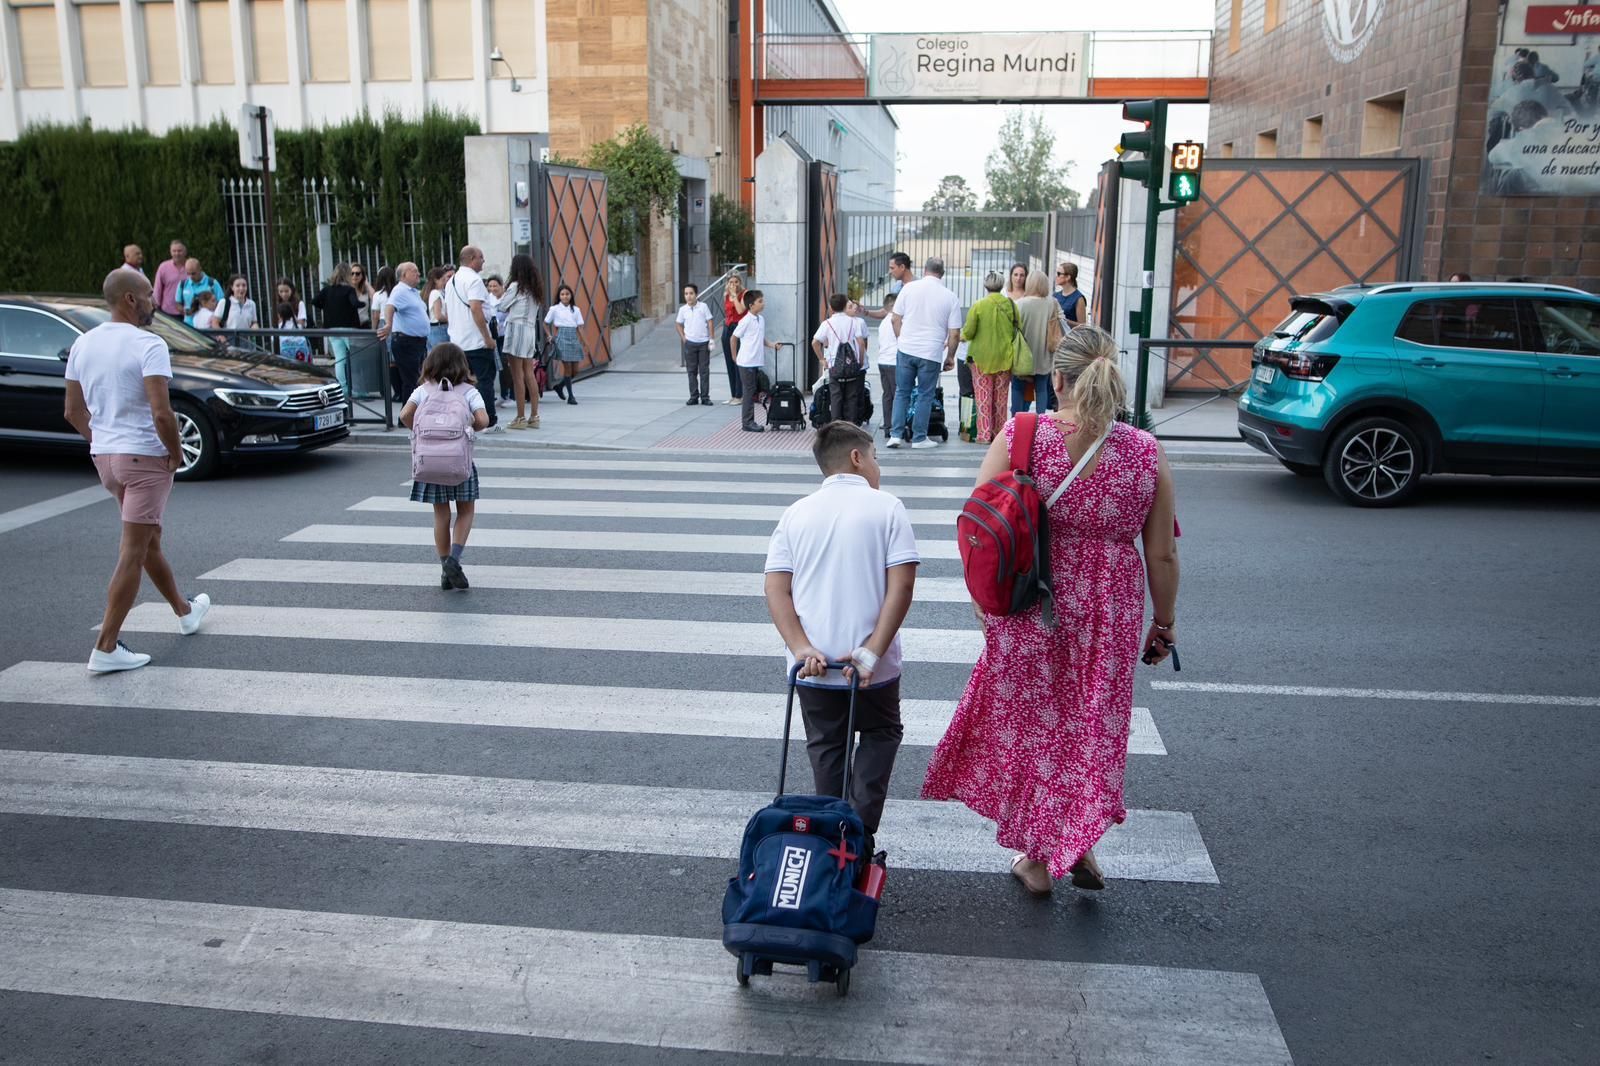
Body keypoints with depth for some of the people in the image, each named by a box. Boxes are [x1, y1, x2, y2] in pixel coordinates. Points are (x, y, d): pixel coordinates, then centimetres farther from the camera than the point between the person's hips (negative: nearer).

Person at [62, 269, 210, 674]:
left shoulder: (83, 344, 8)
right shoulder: (148, 345, -15)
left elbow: (73, 412, 11)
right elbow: (161, 413, -24)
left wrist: (101, 440, 20)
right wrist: (176, 453, -10)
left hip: (104, 455, 8)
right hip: (145, 457, -8)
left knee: (149, 539, 22)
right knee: (133, 553, -4)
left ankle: (184, 610, 40)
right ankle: (106, 648, -3)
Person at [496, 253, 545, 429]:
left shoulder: (516, 286, -9)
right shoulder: (535, 288, 12)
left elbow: (500, 307, -2)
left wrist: (502, 295, 16)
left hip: (516, 329, -7)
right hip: (530, 330, 7)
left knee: (517, 376, -4)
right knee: (529, 374, 8)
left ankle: (521, 418, -2)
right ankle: (534, 416, 9)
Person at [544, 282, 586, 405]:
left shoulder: (576, 309, 10)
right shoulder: (554, 309, 3)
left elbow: (580, 327, 6)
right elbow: (546, 324, 13)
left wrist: (582, 342, -3)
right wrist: (550, 336, 0)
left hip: (574, 338, 4)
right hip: (562, 338, -4)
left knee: (575, 370, 4)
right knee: (567, 368, -7)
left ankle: (560, 386, 28)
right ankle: (570, 396, 0)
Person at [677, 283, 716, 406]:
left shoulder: (703, 307, -5)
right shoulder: (683, 310, 1)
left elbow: (710, 322, -2)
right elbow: (679, 325, 13)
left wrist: (711, 339, -6)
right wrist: (683, 338, 2)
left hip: (704, 343, -2)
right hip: (690, 343, 2)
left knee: (704, 371, 2)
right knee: (692, 371, 6)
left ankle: (705, 397, 7)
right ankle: (694, 396, 13)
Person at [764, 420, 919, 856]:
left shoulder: (796, 514, 4)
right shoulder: (886, 508, -5)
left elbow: (775, 589, -4)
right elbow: (902, 584, -15)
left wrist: (802, 648, -10)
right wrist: (872, 651, -16)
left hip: (812, 666, 2)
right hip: (871, 663, -2)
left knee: (826, 747, 19)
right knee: (880, 735, 20)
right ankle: (860, 832, 8)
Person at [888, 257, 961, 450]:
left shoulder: (909, 288, 0)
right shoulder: (950, 297, -2)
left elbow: (895, 318, 3)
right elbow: (954, 333, -2)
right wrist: (950, 356, 11)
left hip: (906, 349, 1)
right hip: (931, 354, -1)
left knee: (902, 393, 12)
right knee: (925, 396, 8)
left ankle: (896, 434, 7)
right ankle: (919, 438, 11)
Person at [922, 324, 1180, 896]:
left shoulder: (1018, 435, -12)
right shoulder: (1146, 453, -8)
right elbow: (1162, 556, -3)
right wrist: (1165, 624, 11)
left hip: (1027, 607, 0)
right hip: (1109, 612, 1)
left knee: (1028, 725, 17)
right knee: (1093, 726, 21)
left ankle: (1037, 857, 29)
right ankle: (1078, 842, 17)